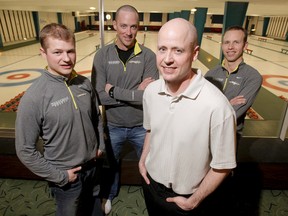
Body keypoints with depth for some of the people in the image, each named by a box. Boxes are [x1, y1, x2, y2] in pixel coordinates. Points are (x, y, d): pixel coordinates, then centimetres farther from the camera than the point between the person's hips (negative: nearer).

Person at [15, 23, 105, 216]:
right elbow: (25, 150, -16)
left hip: (92, 166, 4)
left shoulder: (85, 83, -9)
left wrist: (101, 145, 5)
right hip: (66, 176, -4)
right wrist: (59, 176, -13)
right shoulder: (34, 97, -23)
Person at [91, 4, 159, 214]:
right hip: (113, 126, 2)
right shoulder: (102, 55, -9)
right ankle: (110, 195, 56)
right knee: (111, 165, 25)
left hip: (142, 126, -1)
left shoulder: (148, 56, -12)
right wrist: (136, 93, -21)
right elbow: (99, 96, -17)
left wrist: (114, 90, -20)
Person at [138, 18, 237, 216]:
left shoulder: (216, 106, -30)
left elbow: (223, 166, -16)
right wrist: (143, 160, -1)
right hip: (151, 183, 5)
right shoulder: (151, 91, -11)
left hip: (186, 199, -4)